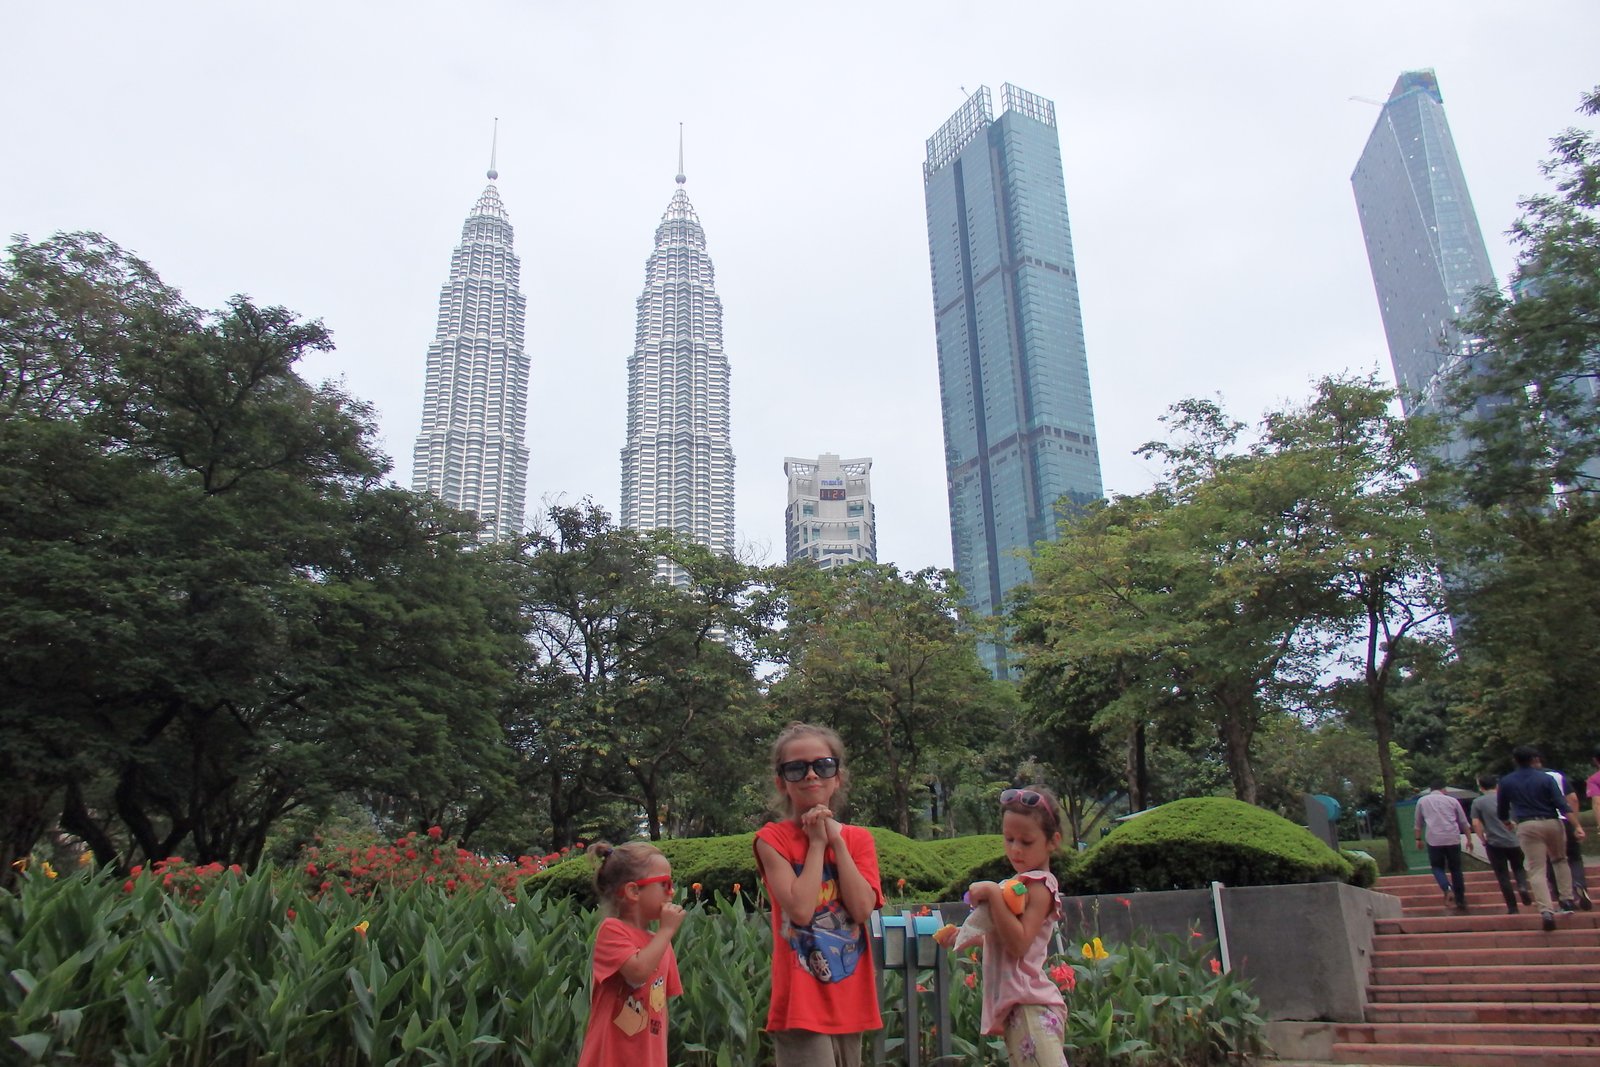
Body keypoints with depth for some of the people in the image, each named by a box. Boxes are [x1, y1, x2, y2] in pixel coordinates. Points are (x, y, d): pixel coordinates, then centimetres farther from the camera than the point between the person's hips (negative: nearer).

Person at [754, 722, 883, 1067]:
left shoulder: (858, 839, 7)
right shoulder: (774, 838, -5)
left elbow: (863, 909, -9)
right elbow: (800, 909, -18)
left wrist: (836, 840, -9)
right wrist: (816, 842, -11)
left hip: (850, 1002, 5)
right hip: (802, 1004, -5)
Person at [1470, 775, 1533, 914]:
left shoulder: (1477, 803, 0)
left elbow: (1475, 824, -6)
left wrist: (1483, 840, 4)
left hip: (1494, 843, -2)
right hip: (1514, 841, 2)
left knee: (1503, 876, 6)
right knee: (1518, 867, 24)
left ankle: (1512, 908, 5)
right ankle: (1522, 886, -5)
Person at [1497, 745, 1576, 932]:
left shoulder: (1506, 782, 3)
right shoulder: (1546, 778, -1)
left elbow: (1501, 810, 12)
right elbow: (1561, 805, -9)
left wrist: (1508, 822, 31)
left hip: (1527, 826, -1)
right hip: (1551, 823, 1)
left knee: (1537, 870, -2)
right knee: (1560, 860, 25)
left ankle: (1546, 911, -16)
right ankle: (1566, 900, 20)